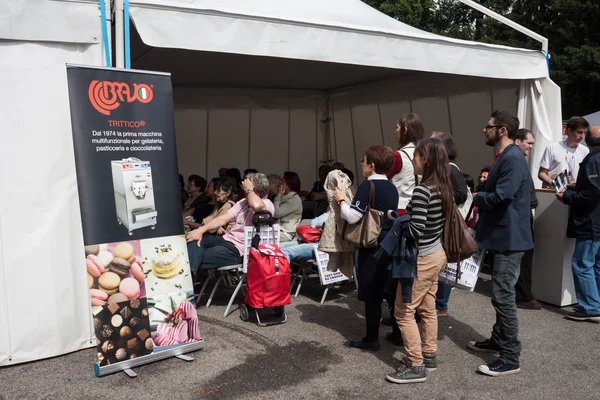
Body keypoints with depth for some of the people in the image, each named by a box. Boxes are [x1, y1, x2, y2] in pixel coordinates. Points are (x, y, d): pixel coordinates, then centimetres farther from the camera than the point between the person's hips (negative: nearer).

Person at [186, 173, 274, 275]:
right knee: (195, 239, -13)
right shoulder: (243, 202, 14)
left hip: (238, 250, -8)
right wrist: (201, 230, -6)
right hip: (226, 239, 8)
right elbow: (222, 219, 8)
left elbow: (257, 206, -37)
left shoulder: (267, 205, -10)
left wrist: (249, 189, -17)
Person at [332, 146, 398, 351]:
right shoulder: (392, 188, 10)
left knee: (371, 294, 1)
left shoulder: (368, 185, -15)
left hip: (372, 247, -8)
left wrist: (341, 200, -3)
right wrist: (351, 200, 21)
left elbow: (352, 217, -19)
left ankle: (371, 339, 10)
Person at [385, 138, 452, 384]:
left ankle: (415, 366, 8)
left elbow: (415, 231, -26)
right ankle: (429, 355, 31)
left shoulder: (422, 191, -24)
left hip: (421, 259, -9)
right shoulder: (443, 188, 3)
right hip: (437, 254, 9)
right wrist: (404, 216, 12)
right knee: (427, 309, 19)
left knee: (404, 311, 1)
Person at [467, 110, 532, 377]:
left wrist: (476, 198, -9)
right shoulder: (503, 158, 15)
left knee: (503, 296, -7)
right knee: (501, 294, 19)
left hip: (510, 238, -11)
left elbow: (501, 197, -27)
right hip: (502, 236, 11)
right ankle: (498, 341, 33)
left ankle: (510, 359, 2)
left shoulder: (513, 158, -19)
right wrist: (480, 203, 6)